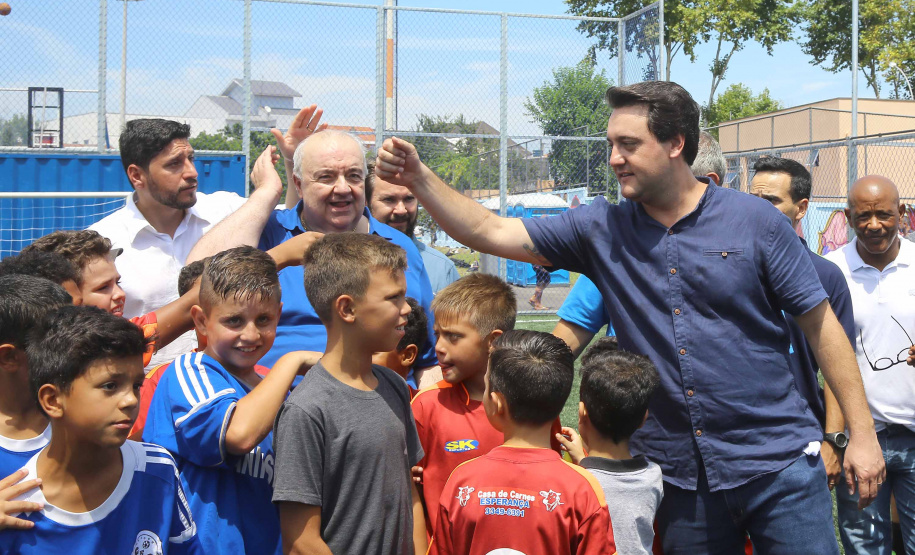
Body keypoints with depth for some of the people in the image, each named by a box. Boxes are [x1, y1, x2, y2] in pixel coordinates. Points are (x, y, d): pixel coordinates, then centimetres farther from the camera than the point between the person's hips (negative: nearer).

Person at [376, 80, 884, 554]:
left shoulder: (755, 222, -5)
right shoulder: (601, 230, 1)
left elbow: (821, 325, -1)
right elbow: (492, 233, -1)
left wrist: (862, 433, -3)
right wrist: (418, 178, -12)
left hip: (778, 464, -2)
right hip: (680, 476, 2)